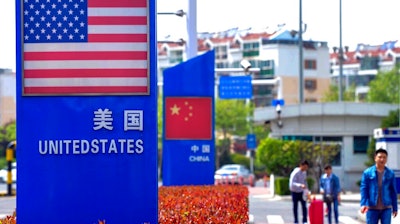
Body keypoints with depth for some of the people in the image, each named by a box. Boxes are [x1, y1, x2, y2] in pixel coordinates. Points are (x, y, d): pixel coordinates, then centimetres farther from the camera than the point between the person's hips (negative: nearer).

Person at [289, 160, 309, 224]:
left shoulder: (304, 172, 1)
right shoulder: (295, 173, -22)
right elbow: (292, 183, -31)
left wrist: (307, 190, 9)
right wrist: (300, 185, -44)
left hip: (301, 191, 5)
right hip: (295, 192, -5)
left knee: (304, 206, -2)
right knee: (295, 206, 4)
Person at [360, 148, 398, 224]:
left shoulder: (390, 174, 4)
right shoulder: (367, 173, 0)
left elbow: (393, 192, 9)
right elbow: (363, 189, -3)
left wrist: (395, 208, 9)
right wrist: (363, 204, -17)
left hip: (386, 208, 1)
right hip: (372, 208, -1)